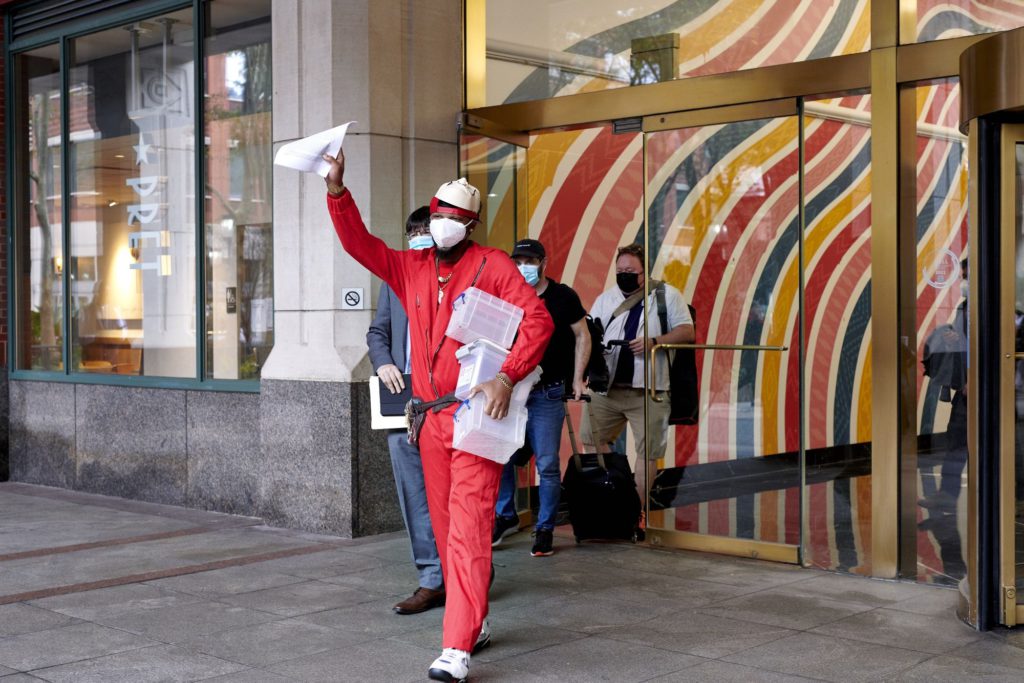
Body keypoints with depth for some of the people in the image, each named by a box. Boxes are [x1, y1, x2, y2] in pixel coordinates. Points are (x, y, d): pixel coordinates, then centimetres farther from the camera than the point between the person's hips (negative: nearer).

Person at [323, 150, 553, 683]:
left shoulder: (491, 265, -3)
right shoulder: (411, 268, 13)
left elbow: (537, 320, -10)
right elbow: (359, 243, 8)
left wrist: (506, 377, -22)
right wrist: (337, 191, -6)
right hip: (431, 418, 6)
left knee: (468, 530, -11)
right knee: (445, 528, 12)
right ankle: (475, 623, 27)